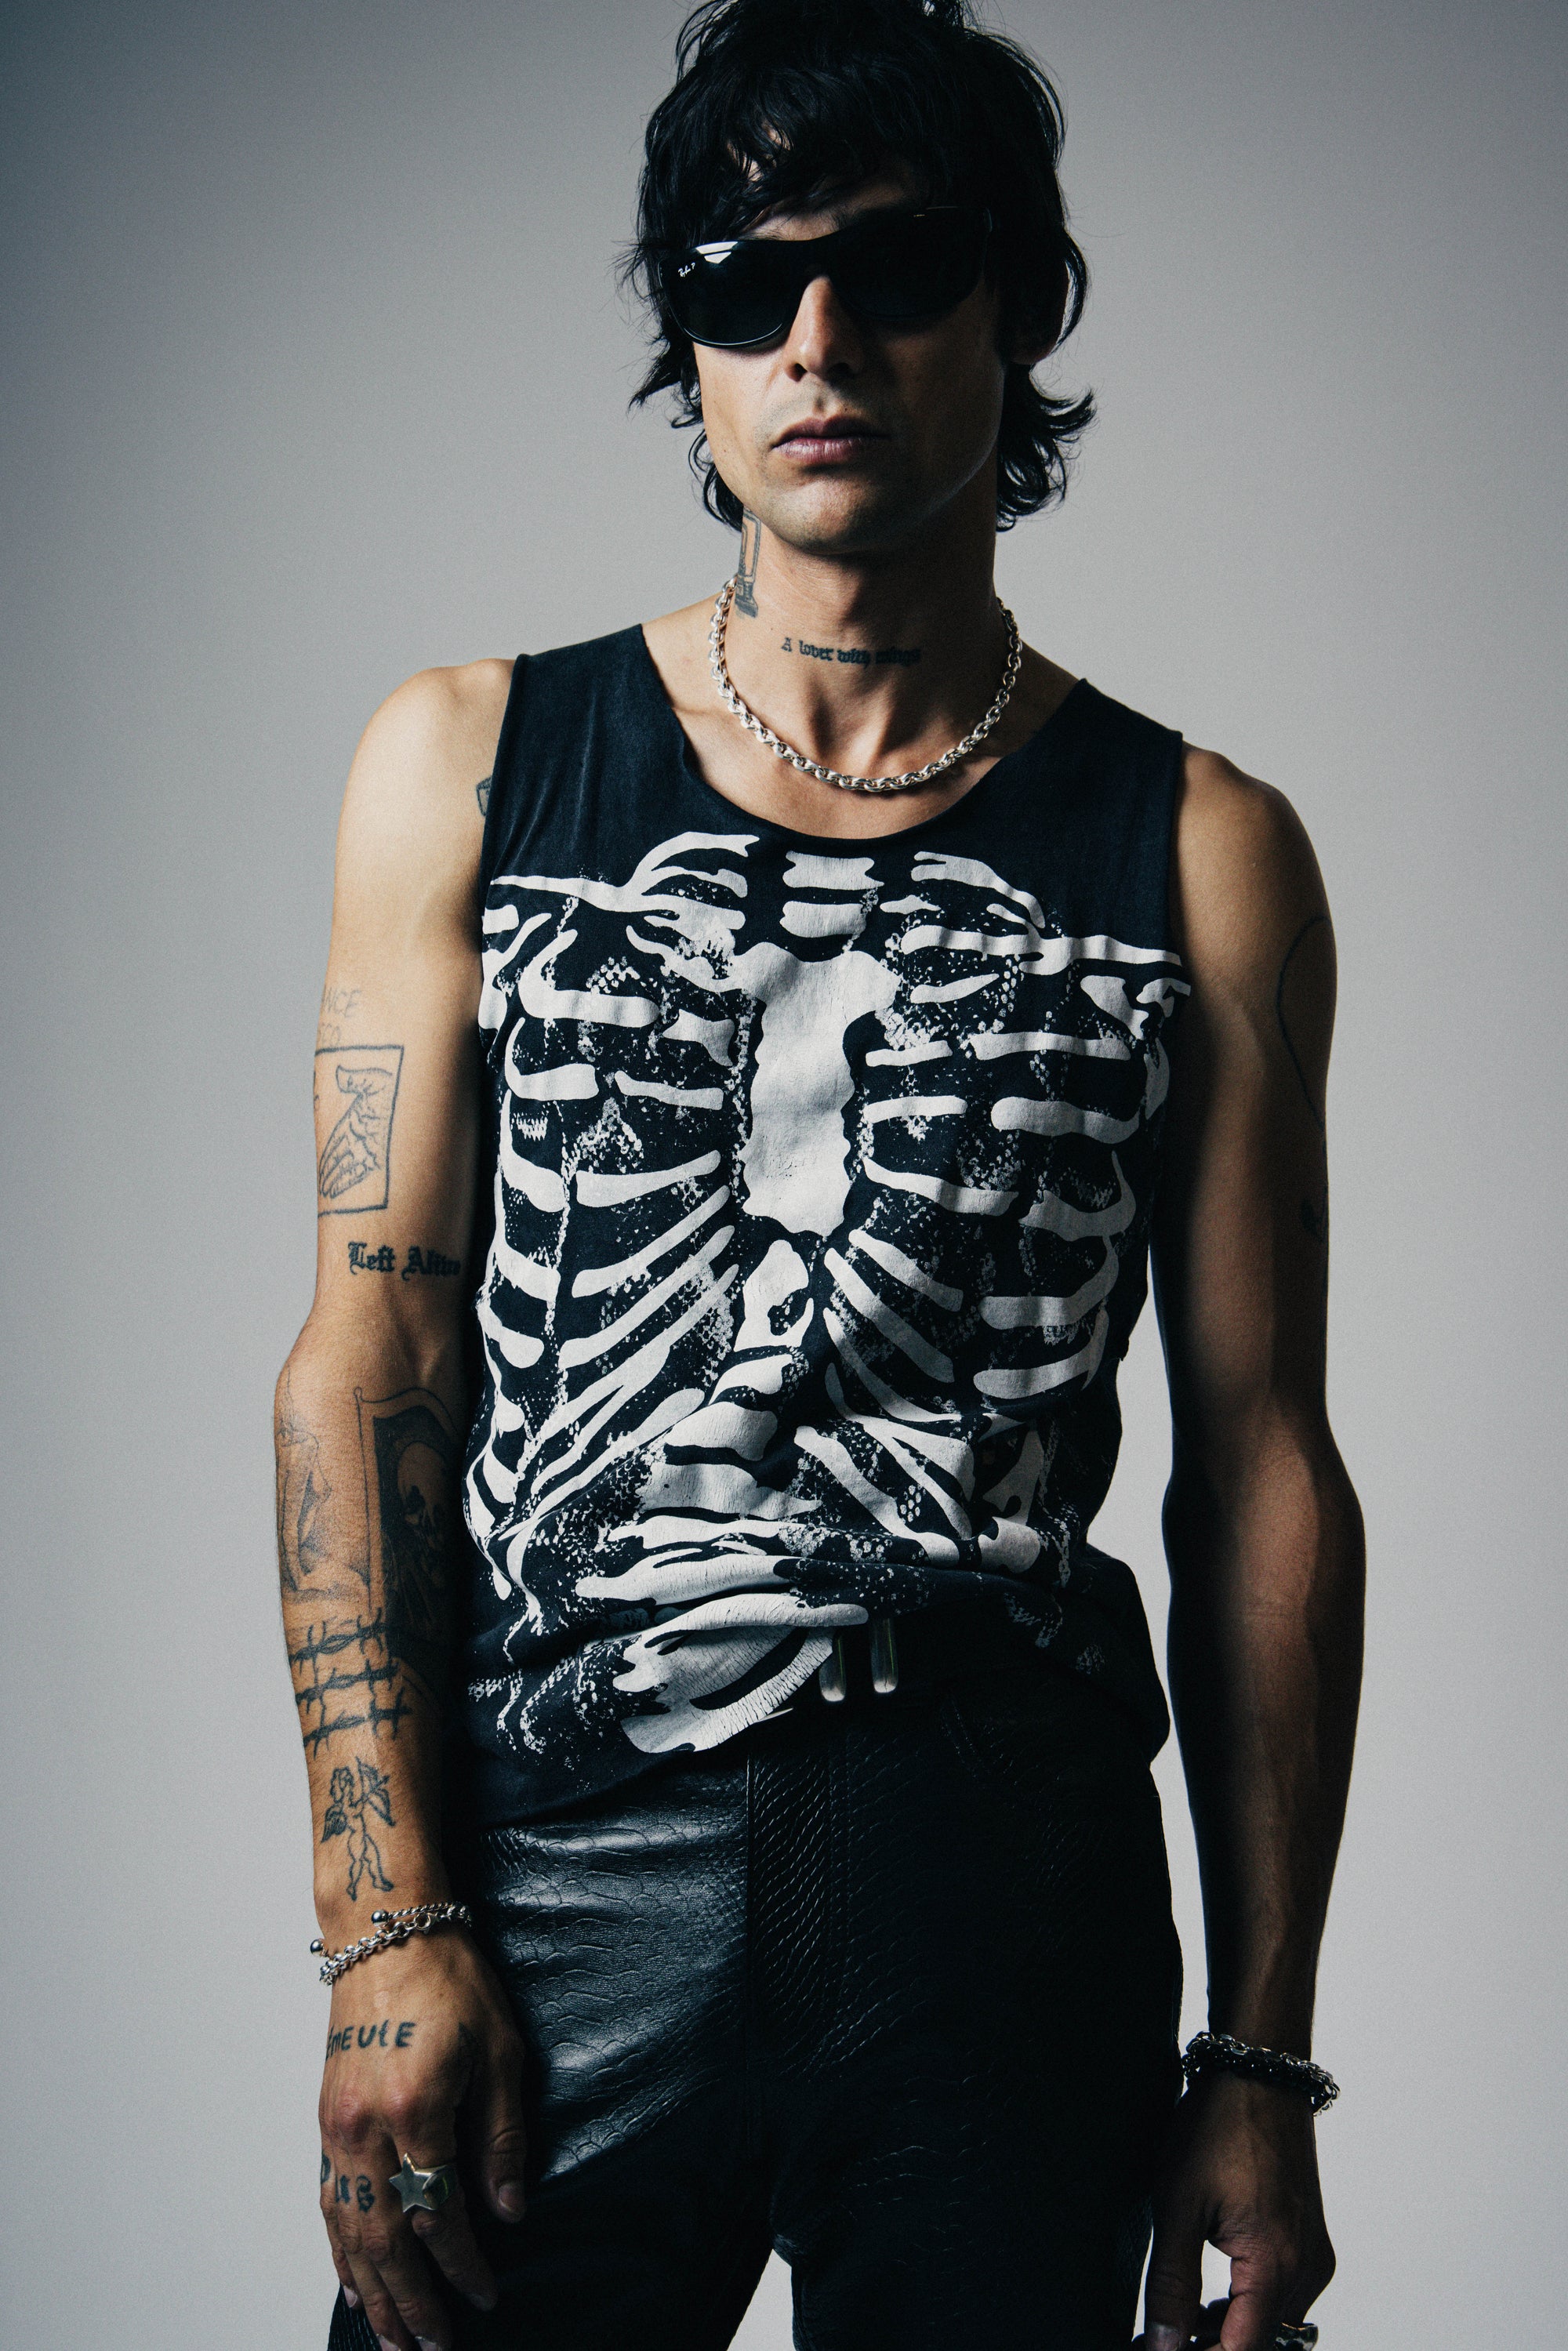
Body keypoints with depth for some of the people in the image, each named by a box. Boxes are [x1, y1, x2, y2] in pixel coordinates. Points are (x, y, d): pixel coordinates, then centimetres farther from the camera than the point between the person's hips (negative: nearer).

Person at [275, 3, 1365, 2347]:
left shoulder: (1204, 857, 5)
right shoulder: (468, 768, 6)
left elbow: (1262, 1459, 4)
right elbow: (370, 1362, 2)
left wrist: (1264, 2062, 2)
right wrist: (392, 1932, -7)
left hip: (1015, 1891, 0)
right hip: (552, 1861, 0)